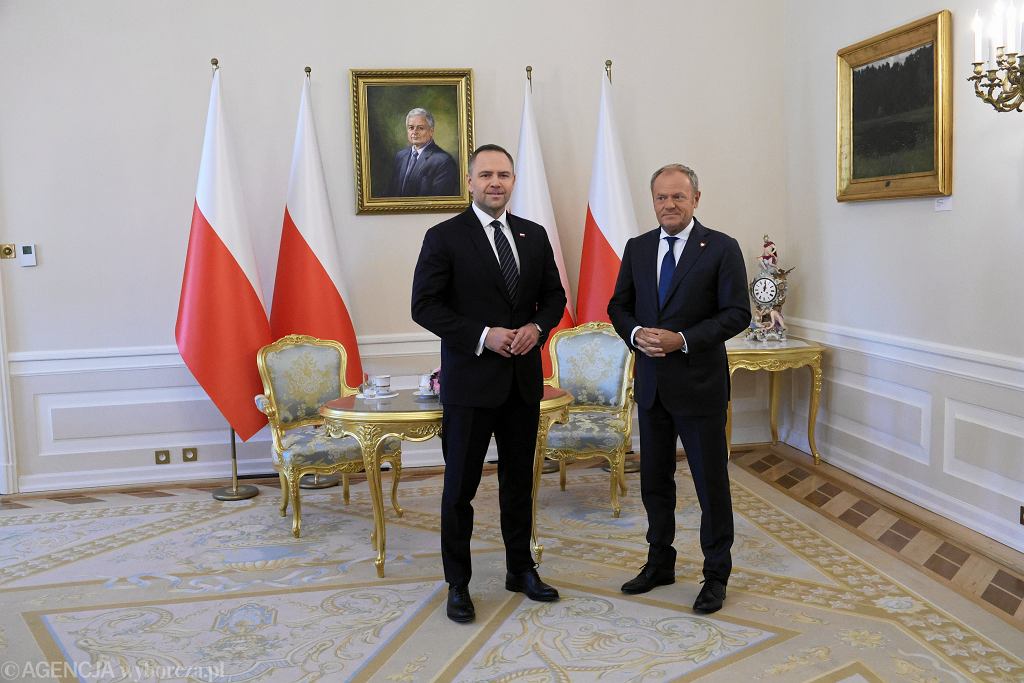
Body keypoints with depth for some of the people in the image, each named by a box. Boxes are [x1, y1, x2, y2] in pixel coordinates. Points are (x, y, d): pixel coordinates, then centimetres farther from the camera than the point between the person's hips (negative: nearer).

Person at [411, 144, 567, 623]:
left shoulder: (534, 236, 8)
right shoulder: (444, 237, -6)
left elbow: (554, 295, 14)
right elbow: (425, 305, -10)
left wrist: (537, 327, -8)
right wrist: (483, 336, -19)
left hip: (524, 378, 5)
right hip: (470, 380, -4)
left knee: (519, 478, 15)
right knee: (460, 485, 5)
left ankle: (520, 569, 31)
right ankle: (458, 583, 19)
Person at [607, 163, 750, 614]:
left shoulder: (722, 249, -7)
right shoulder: (637, 249, 8)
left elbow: (737, 314, -10)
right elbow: (618, 305, 11)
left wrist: (683, 339, -20)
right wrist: (636, 334, -10)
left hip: (699, 385, -5)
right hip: (651, 384, 5)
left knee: (711, 483, 5)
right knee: (654, 479, 15)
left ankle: (716, 575, 21)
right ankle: (659, 563, 32)